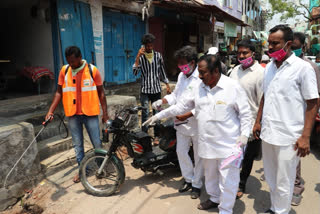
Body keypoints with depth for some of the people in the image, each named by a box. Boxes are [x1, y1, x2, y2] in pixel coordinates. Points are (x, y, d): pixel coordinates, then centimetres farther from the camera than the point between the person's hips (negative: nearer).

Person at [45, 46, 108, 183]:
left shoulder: (92, 70, -5)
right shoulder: (64, 70, 2)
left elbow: (101, 92, 0)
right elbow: (59, 92, 7)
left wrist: (105, 113, -1)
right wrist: (50, 111, -2)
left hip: (90, 113, -3)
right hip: (73, 114, 3)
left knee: (97, 143, 3)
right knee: (77, 144, 12)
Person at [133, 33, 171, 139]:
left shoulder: (158, 55, 4)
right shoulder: (140, 57, -3)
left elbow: (162, 71, 13)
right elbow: (135, 72, -16)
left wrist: (167, 85, 12)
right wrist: (138, 56, -21)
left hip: (156, 89, 3)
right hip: (145, 90, -2)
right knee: (145, 114, -5)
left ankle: (157, 135, 20)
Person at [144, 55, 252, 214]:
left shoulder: (233, 87, -12)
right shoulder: (197, 88, 1)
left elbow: (245, 114, -5)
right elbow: (181, 106, 7)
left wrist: (244, 135, -14)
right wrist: (159, 116, 5)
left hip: (228, 144, -5)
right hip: (207, 143, 5)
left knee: (227, 178, 5)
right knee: (210, 174, 23)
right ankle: (214, 198, 48)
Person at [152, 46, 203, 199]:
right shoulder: (181, 75, 10)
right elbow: (175, 95, 16)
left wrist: (186, 115, -26)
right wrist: (162, 101, 0)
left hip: (197, 123, -7)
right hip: (181, 122, 7)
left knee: (198, 155, 10)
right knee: (181, 152, 14)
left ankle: (197, 184, 27)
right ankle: (188, 179, 35)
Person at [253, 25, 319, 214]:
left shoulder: (303, 68, -8)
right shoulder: (269, 67, 9)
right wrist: (258, 121, 12)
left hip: (288, 137, -6)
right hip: (268, 133, 6)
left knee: (284, 182, 8)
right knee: (271, 178, 19)